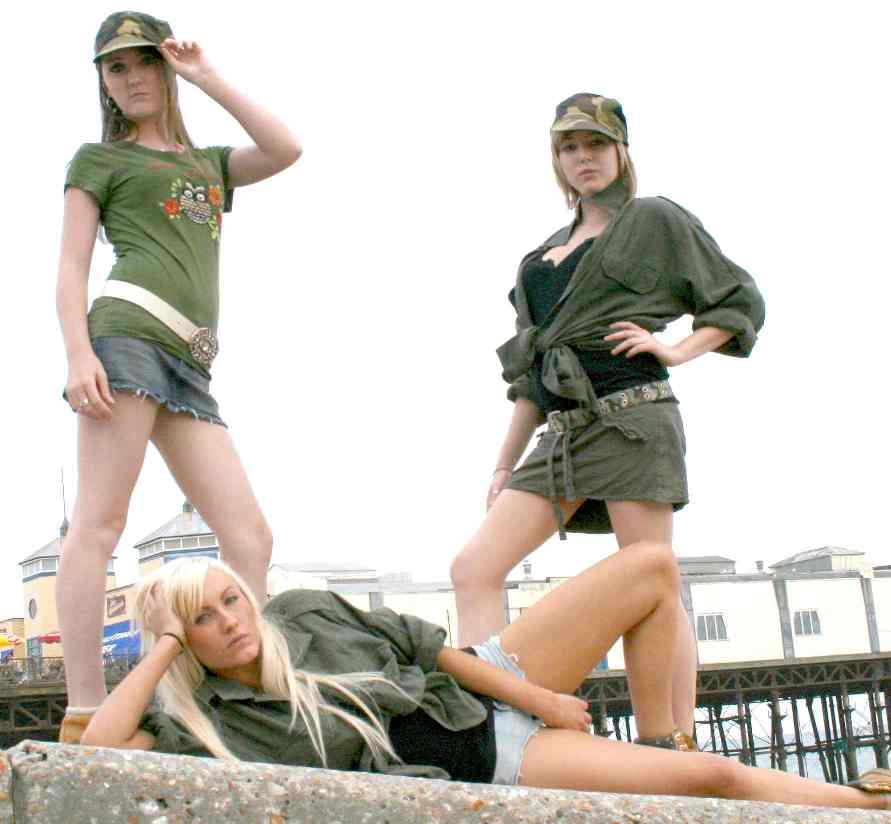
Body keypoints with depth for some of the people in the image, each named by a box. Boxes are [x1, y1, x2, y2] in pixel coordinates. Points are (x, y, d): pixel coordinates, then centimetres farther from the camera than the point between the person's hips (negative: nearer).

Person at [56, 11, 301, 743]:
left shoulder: (209, 163, 31)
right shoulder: (98, 158, 18)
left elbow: (287, 150, 12)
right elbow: (72, 267, 6)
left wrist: (205, 77, 15)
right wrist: (78, 352, -11)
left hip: (190, 364, 6)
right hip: (129, 331, -5)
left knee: (251, 540, -5)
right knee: (99, 523, -14)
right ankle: (84, 720, -19)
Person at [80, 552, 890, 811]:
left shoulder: (301, 613, 0)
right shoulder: (206, 719, -11)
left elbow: (417, 641, 4)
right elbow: (97, 748, -27)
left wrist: (537, 697, -1)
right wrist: (163, 649, -21)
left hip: (483, 687, 6)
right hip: (474, 767, -5)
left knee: (652, 565, 0)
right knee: (720, 776, -16)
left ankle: (661, 747, 9)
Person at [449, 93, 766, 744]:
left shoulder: (655, 219, 8)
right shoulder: (547, 255, 24)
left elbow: (742, 302, 9)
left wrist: (675, 350, -5)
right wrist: (505, 465, 20)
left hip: (631, 416, -6)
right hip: (564, 433, 7)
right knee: (475, 569, -7)